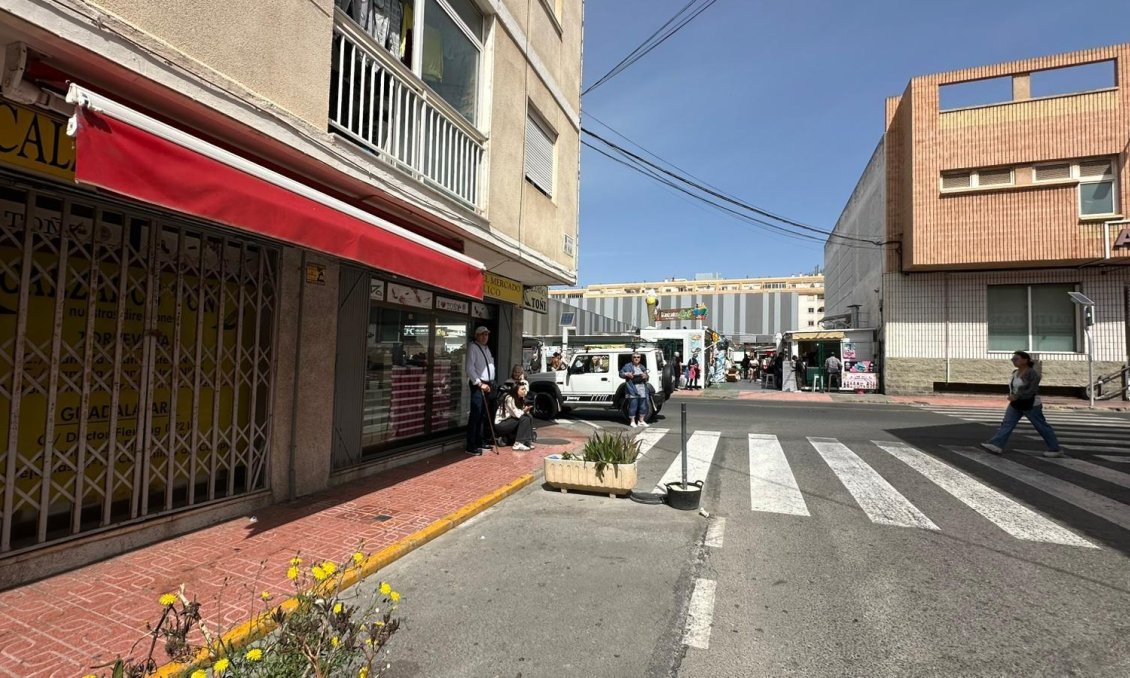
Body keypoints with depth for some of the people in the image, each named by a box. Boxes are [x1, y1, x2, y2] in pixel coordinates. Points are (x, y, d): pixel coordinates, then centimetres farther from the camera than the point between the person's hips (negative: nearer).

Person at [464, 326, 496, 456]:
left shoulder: (487, 348, 18)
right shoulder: (473, 347, -9)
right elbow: (469, 368, -17)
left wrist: (490, 383, 10)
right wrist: (480, 383, -18)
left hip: (487, 385, 8)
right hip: (477, 385, -8)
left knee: (483, 415, 12)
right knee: (475, 415, -11)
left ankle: (481, 441, 22)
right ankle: (470, 446, -10)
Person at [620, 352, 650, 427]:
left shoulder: (642, 367, 18)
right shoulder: (628, 366, 2)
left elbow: (647, 377, 21)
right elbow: (620, 373, 4)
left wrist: (645, 376, -2)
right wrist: (626, 374, -16)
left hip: (642, 390, 6)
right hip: (633, 390, -5)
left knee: (643, 406, 10)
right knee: (633, 406, -5)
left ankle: (641, 421, 23)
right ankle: (632, 421, 6)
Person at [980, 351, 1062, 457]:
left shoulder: (1032, 373, -17)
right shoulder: (1015, 372, 8)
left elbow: (1032, 390, -23)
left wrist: (1016, 396, -26)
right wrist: (1012, 396, 8)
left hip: (1030, 405, -8)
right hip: (1016, 404, 8)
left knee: (1041, 426, 4)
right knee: (1007, 423, -3)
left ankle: (1055, 449, 19)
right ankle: (996, 445, -10)